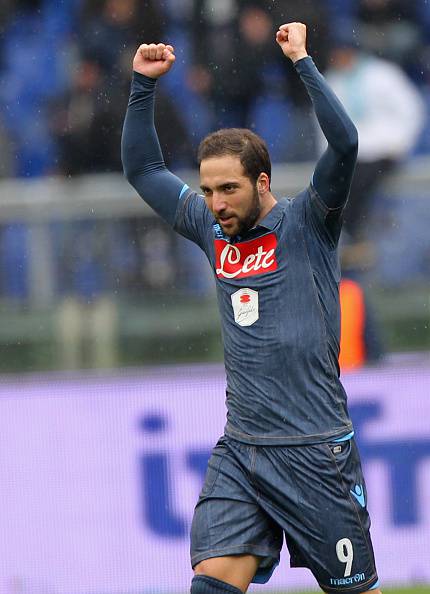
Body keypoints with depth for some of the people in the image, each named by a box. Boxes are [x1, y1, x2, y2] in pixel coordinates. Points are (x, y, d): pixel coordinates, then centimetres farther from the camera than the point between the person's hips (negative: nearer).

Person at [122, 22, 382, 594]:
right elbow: (143, 168, 22)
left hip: (314, 453, -4)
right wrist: (144, 83, 14)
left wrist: (302, 60, -17)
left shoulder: (305, 224, -4)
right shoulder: (215, 230, 11)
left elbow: (344, 143, -20)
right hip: (238, 453, 5)